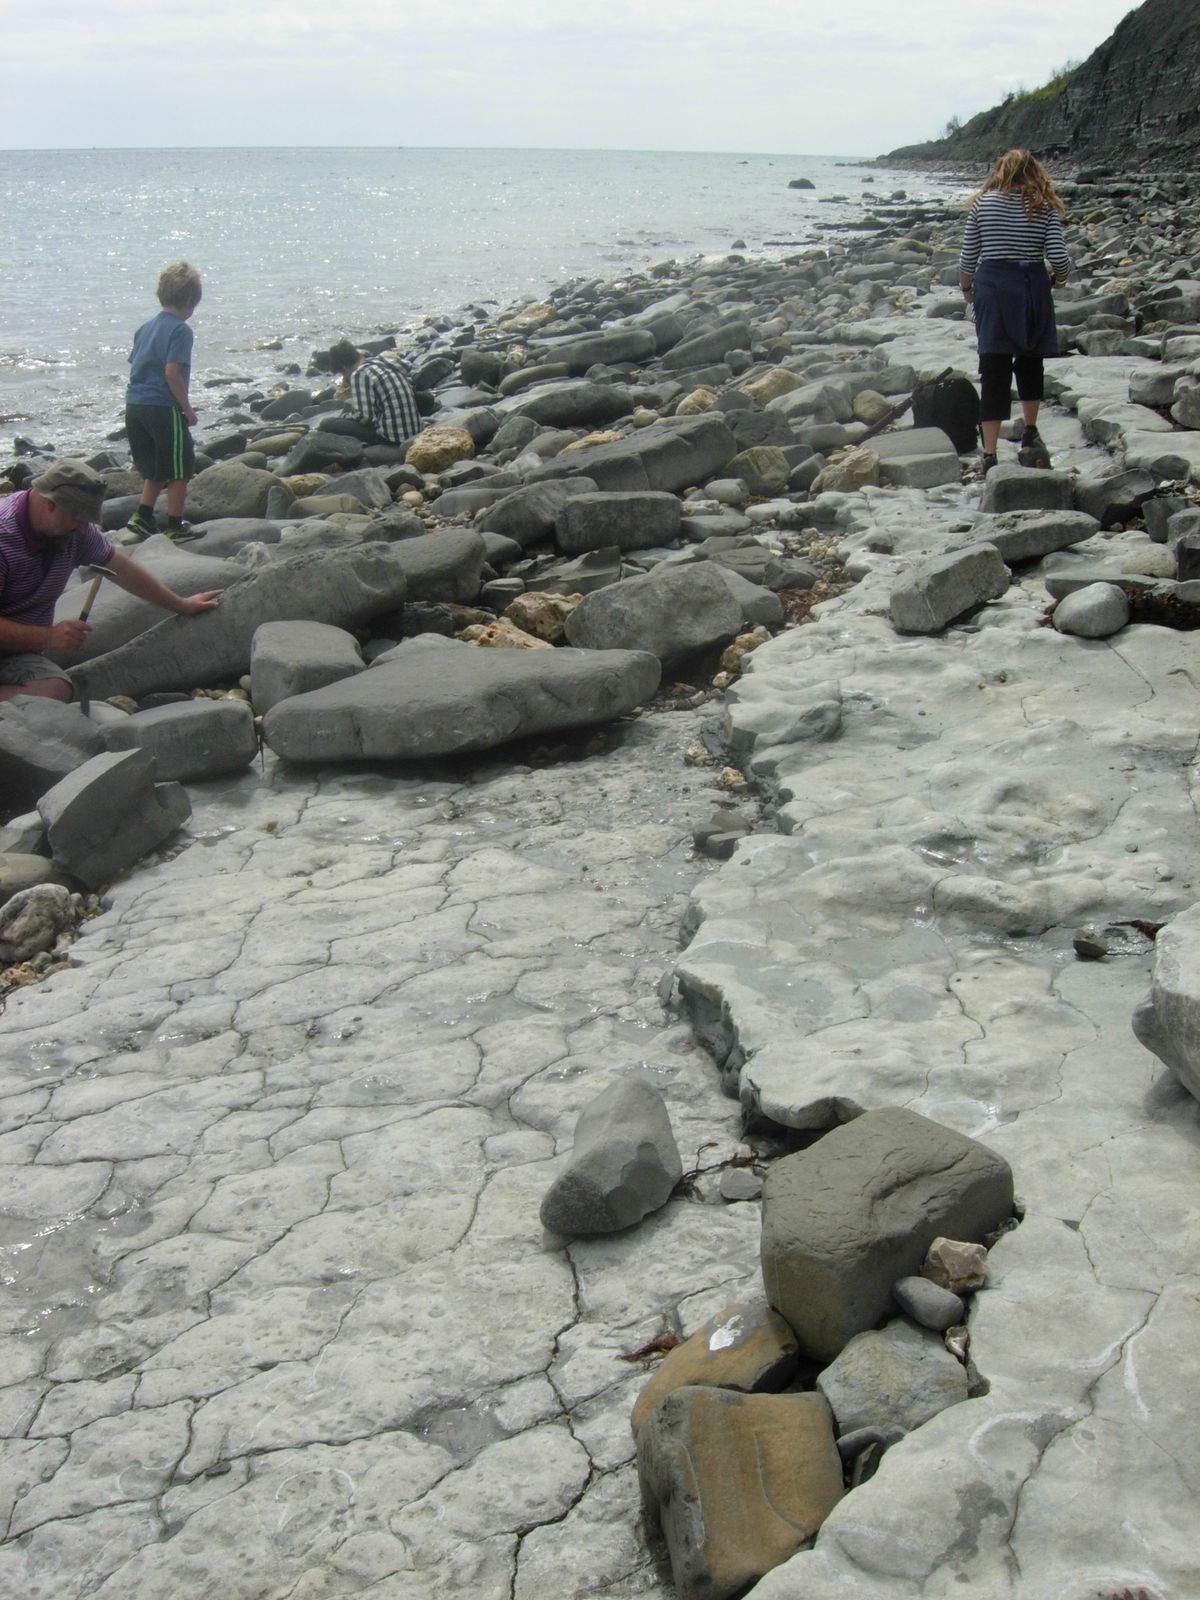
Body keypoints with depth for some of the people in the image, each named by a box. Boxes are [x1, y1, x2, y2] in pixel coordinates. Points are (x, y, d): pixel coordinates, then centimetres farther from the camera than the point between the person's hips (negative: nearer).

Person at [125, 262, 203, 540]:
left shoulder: (146, 327, 13)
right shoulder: (180, 330, -10)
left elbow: (134, 368, 15)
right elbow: (172, 372, -18)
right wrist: (187, 409, -11)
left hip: (134, 405, 8)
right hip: (163, 408, -8)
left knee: (157, 469, 19)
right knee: (180, 470, 5)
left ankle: (142, 516, 11)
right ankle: (174, 526, 8)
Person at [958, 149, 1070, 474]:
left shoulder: (982, 203, 2)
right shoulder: (1045, 207, 1)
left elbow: (967, 257, 2)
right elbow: (1059, 258, -6)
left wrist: (967, 288, 18)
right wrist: (1059, 279, 15)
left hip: (992, 288, 0)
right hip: (1031, 287, 0)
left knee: (994, 371, -1)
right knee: (1030, 361, 21)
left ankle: (989, 454, -6)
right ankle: (1030, 433, 34)